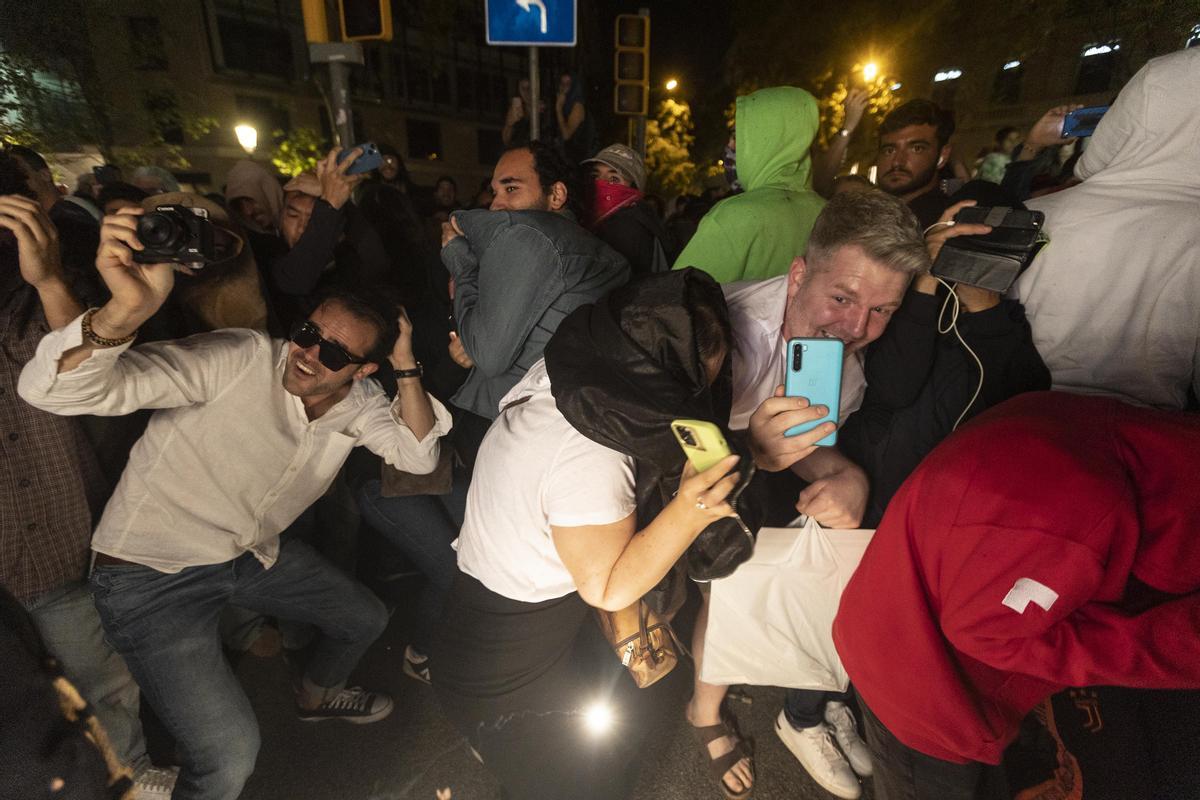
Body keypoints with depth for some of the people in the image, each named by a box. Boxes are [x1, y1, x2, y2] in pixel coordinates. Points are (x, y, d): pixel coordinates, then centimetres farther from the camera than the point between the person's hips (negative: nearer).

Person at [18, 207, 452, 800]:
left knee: (366, 619, 17)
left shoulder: (358, 402, -7)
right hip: (151, 574, -6)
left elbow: (418, 454, -12)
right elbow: (50, 390, -31)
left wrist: (407, 369, -22)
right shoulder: (240, 359, -26)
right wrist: (126, 311, -53)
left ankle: (317, 695, 51)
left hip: (253, 555, 6)